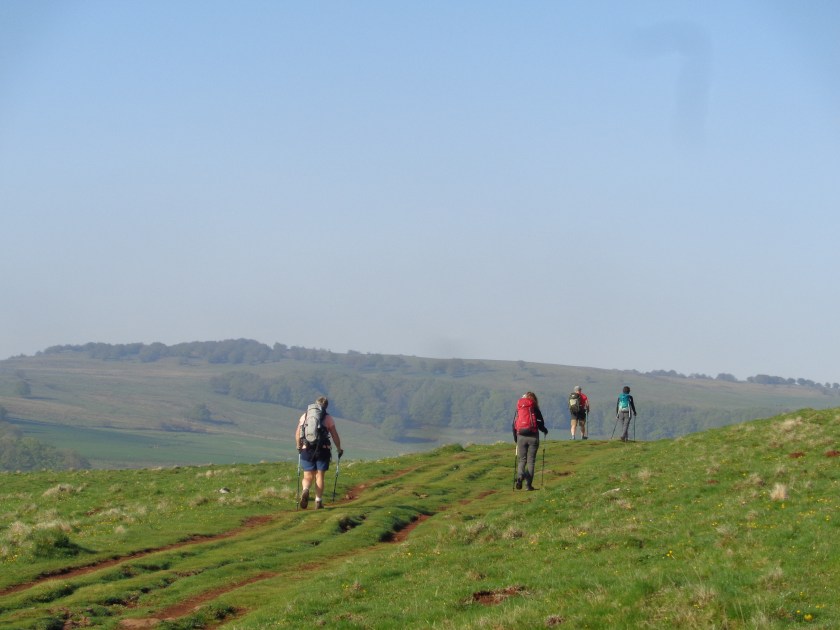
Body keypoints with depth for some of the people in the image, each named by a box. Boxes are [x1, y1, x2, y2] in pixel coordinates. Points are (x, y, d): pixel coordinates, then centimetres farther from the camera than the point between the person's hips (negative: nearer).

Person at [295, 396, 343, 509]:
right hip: (322, 450, -1)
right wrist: (339, 449, 12)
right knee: (319, 476, 7)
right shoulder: (328, 417, 2)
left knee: (308, 476, 7)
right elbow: (335, 435, 0)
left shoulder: (305, 416, 8)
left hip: (307, 450, 1)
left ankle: (305, 490, -23)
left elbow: (297, 433, 5)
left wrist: (298, 446, 20)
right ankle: (318, 501, 5)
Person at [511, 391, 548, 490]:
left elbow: (514, 424, 11)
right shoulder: (535, 409, 0)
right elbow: (540, 423, -2)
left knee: (521, 460, 8)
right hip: (533, 437, -2)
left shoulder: (518, 409, 9)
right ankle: (528, 483, -1)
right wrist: (544, 430, 20)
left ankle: (520, 477, -20)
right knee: (531, 460, 4)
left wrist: (515, 438, 19)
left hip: (521, 437, 2)